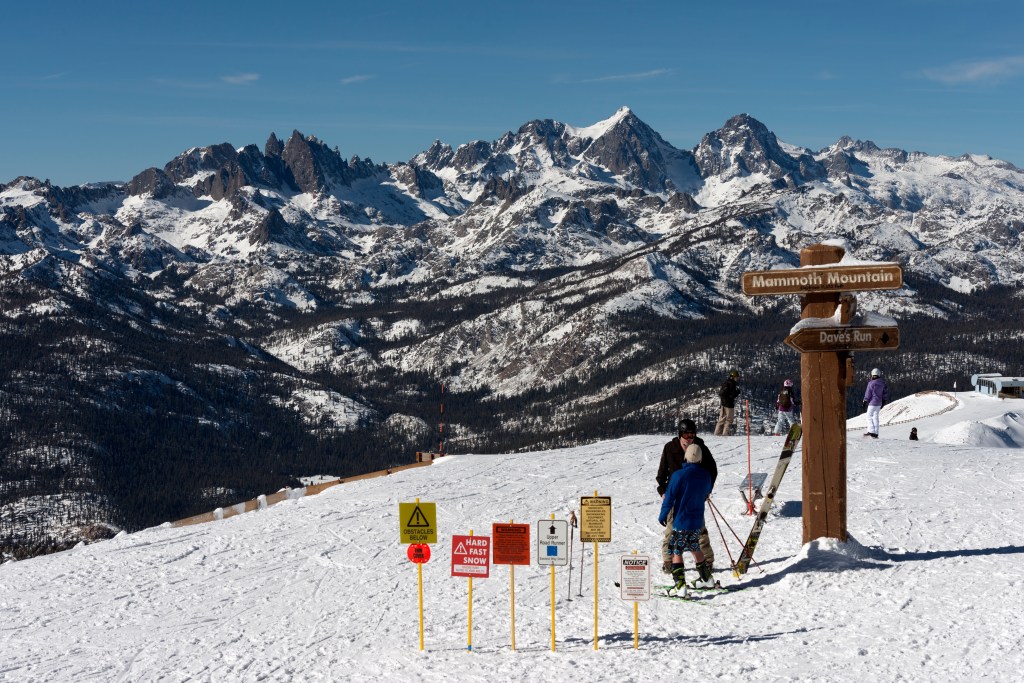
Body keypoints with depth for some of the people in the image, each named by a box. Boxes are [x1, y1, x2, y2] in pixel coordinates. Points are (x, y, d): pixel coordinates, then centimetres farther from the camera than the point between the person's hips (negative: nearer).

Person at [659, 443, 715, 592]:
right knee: (696, 549, 23)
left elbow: (669, 496, -13)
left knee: (676, 552, 0)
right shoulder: (705, 475, -1)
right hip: (697, 521, 5)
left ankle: (680, 586, -9)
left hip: (681, 520, -5)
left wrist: (663, 515, -2)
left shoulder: (679, 475, -17)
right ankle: (707, 579, 32)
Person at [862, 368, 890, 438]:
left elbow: (868, 393, -12)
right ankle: (876, 433, 11)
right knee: (875, 417, 12)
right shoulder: (882, 383, 5)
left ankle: (871, 431, -6)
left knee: (869, 416, 3)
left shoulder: (871, 383, -14)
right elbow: (885, 392, 12)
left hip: (872, 402, -6)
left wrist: (865, 401, -3)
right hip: (879, 403, 6)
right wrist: (883, 402, 20)